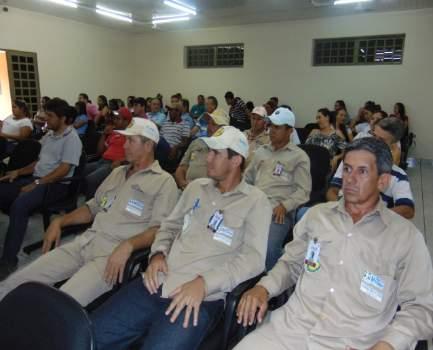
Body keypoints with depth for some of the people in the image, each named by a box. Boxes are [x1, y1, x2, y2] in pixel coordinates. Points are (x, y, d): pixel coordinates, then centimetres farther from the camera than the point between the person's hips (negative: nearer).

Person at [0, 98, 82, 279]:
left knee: (19, 205, -31)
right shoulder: (49, 136, 18)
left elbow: (63, 170, -18)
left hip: (56, 185, -9)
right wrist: (18, 172, 10)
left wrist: (36, 184, -21)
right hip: (36, 178, 9)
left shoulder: (71, 139, -10)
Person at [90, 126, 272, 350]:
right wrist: (158, 253, 0)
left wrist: (204, 283, -19)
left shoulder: (255, 201, -1)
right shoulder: (196, 187, 15)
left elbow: (254, 257, -9)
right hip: (157, 284, 5)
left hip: (202, 297, -4)